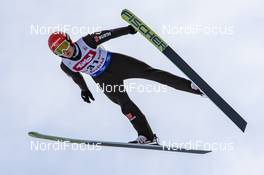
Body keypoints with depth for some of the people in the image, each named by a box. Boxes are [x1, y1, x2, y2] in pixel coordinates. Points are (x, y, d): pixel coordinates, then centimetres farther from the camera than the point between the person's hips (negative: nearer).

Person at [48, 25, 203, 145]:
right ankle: (147, 136, -12)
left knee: (150, 72, -13)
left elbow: (107, 35, -14)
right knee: (125, 103, -17)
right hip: (104, 79, 1)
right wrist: (84, 90, 22)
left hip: (116, 62, -1)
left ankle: (190, 85, -10)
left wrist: (128, 29, -16)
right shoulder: (66, 66, -14)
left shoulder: (85, 42, -21)